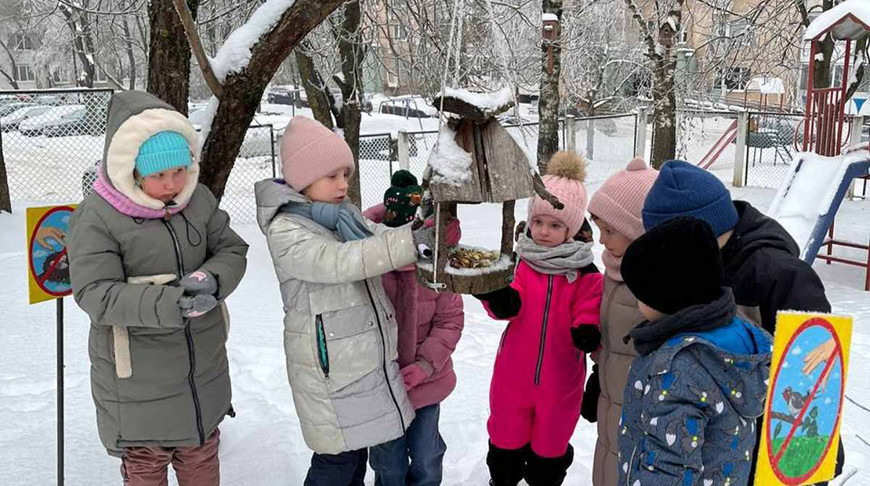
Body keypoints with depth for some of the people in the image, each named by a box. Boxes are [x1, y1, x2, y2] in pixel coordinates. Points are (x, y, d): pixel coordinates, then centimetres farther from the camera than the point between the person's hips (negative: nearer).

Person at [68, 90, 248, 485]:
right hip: (140, 384, -4)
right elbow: (97, 294, -24)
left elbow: (232, 250, 0)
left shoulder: (198, 200, -3)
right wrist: (169, 303, -38)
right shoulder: (95, 219, -18)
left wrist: (211, 278, -25)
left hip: (203, 372, 5)